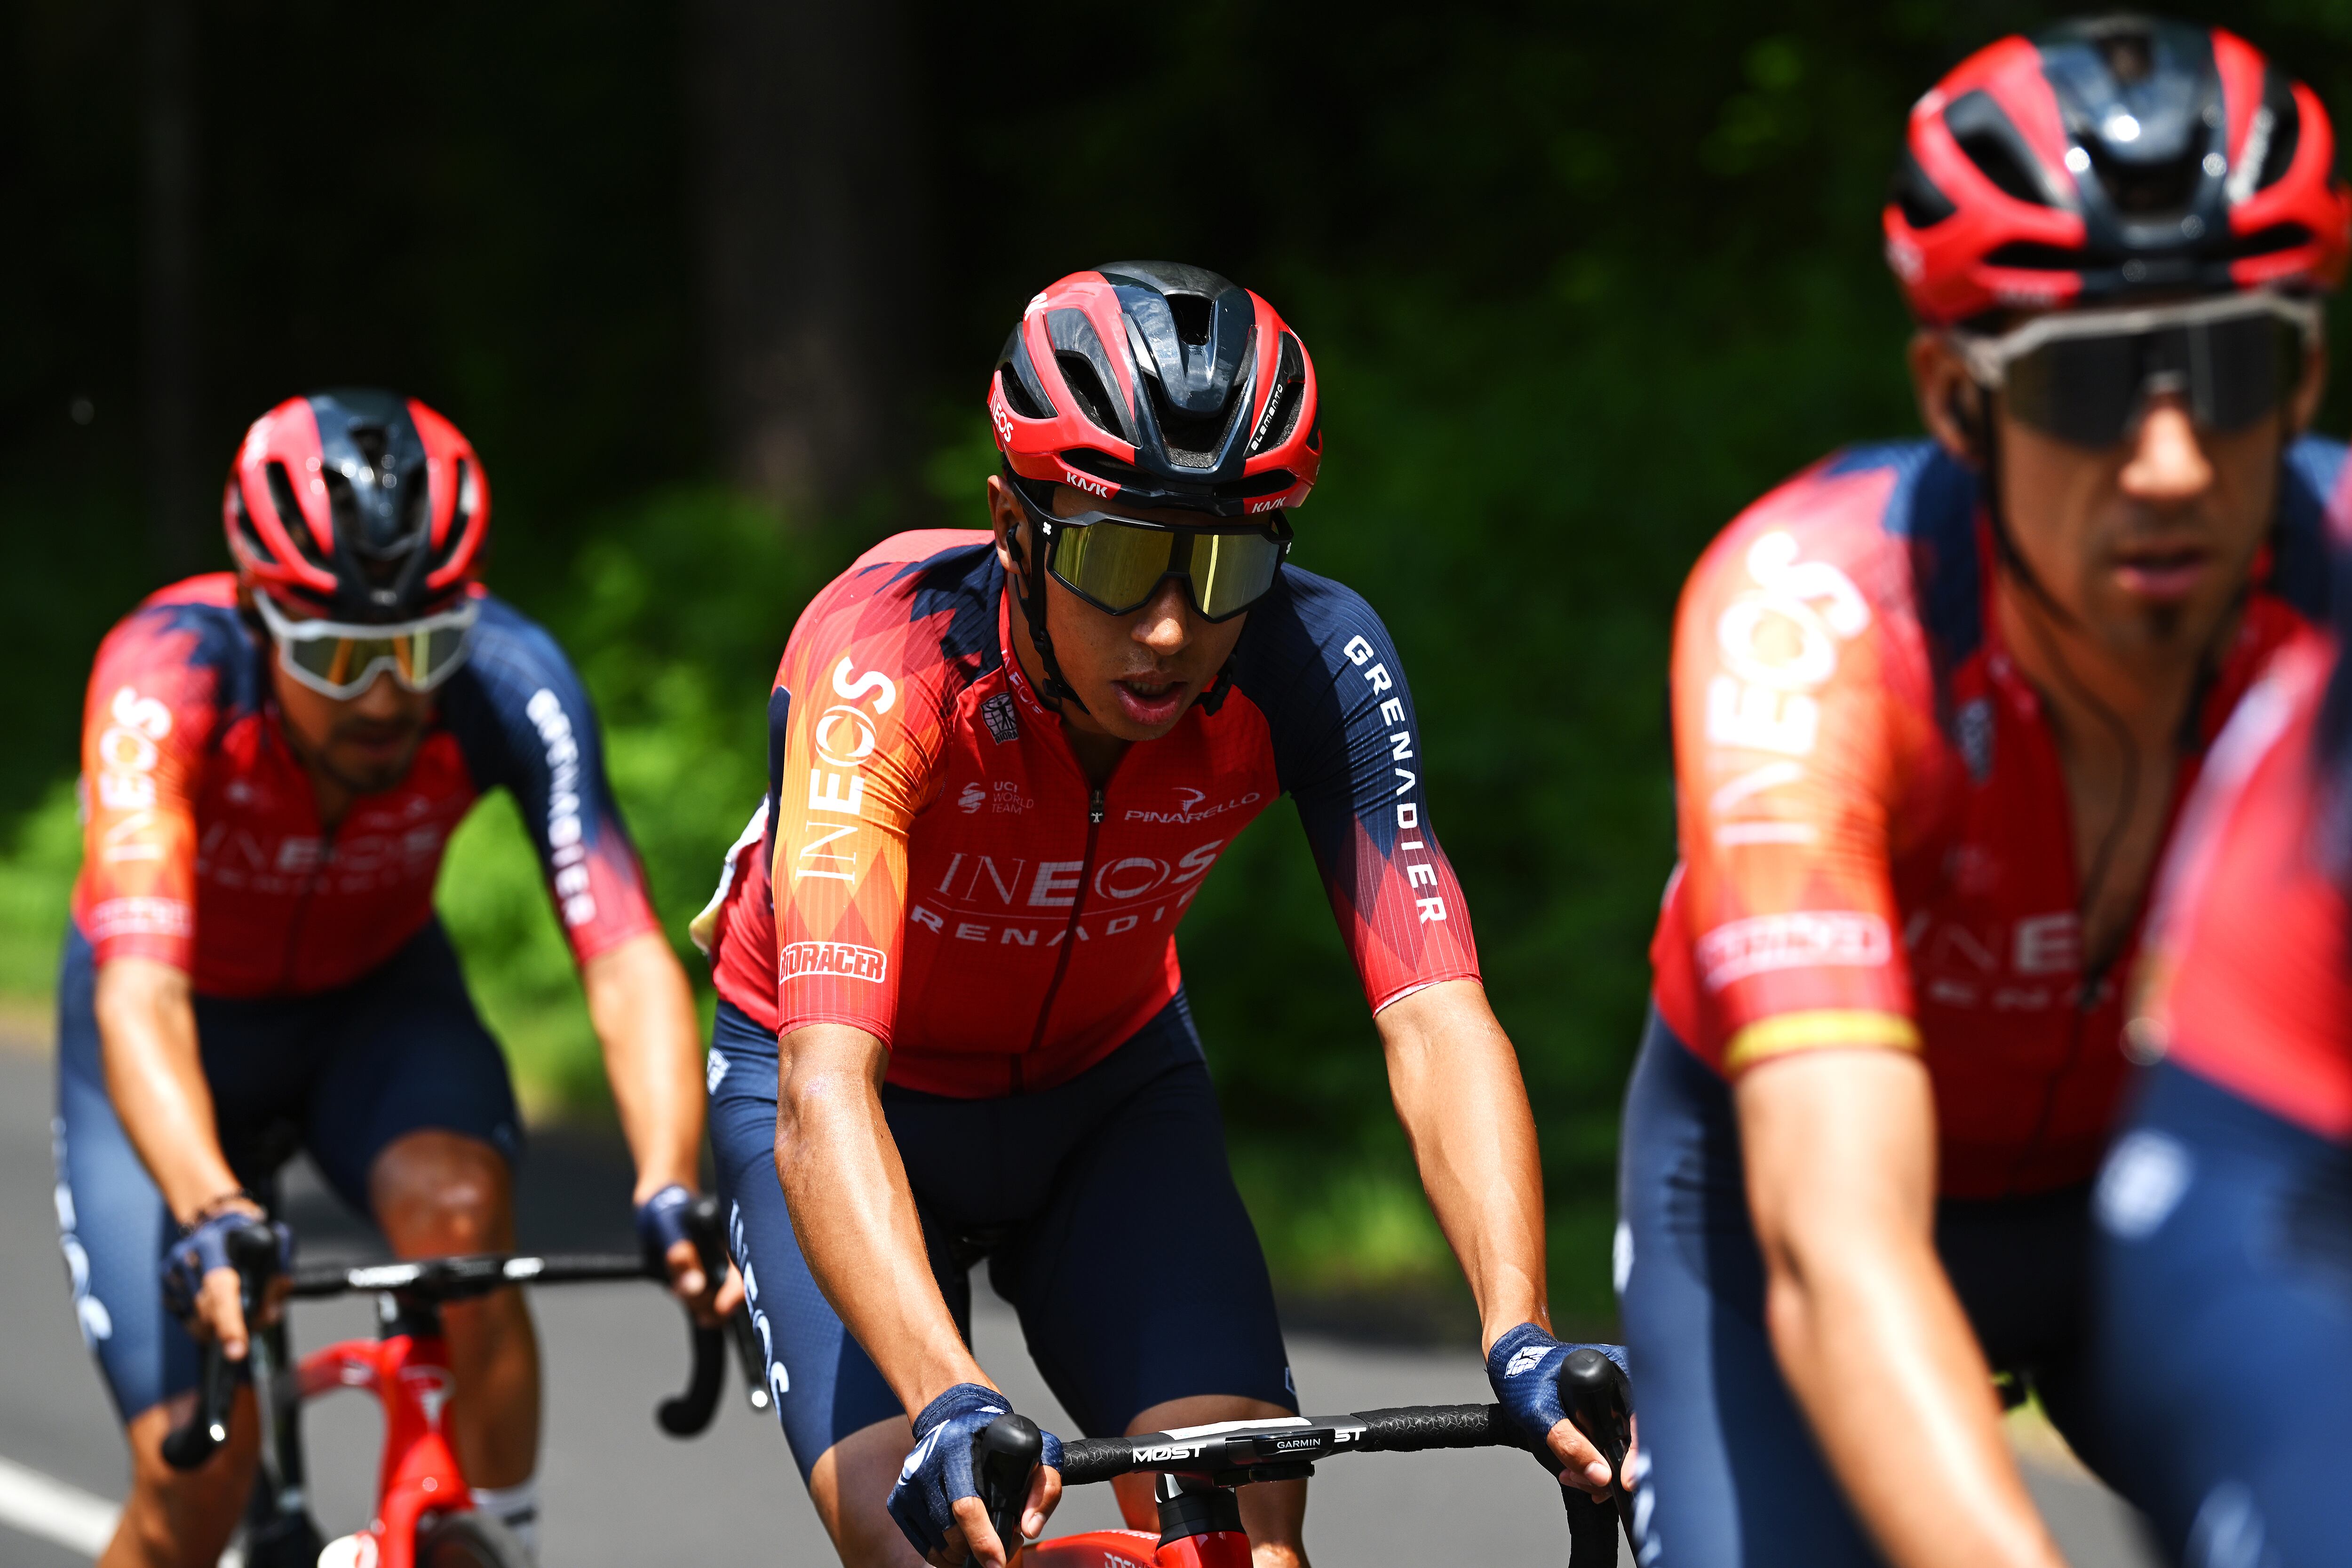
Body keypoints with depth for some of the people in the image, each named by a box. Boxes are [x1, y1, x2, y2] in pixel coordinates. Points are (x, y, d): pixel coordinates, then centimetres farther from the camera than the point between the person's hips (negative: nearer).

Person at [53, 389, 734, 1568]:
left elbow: (627, 961, -38)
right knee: (192, 1471, -12)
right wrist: (212, 1223, -64)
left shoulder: (506, 680, -30)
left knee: (457, 1208, -32)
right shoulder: (169, 673, -36)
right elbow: (141, 994, -47)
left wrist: (669, 1195, -56)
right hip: (192, 1019, -1)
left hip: (377, 998, 1)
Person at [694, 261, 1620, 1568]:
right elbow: (826, 1093, -46)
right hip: (863, 1080, -2)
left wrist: (1520, 1336, -51)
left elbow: (1437, 1019, -35)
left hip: (1108, 1085, 3)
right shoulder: (885, 660, -36)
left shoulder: (1316, 663, -28)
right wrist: (951, 1401, -61)